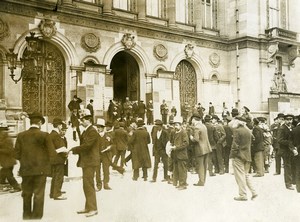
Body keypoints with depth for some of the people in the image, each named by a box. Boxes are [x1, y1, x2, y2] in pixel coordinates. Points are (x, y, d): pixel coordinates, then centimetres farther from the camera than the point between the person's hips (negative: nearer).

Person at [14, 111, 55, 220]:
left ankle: (27, 215, 26)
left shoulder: (21, 135, -2)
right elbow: (52, 153, -10)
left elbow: (17, 154, 0)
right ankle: (36, 216, 12)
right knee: (39, 194, 7)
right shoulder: (44, 135, -10)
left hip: (26, 169, 3)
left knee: (26, 193, 17)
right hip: (40, 169, -3)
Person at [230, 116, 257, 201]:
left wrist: (233, 155, -10)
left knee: (240, 176, -1)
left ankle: (243, 195, 2)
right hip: (247, 156, 8)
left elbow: (235, 144, -16)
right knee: (246, 175, 17)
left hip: (239, 156, -8)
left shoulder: (237, 131, -13)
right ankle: (253, 192, 12)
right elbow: (249, 143, 14)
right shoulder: (248, 131, 10)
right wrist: (247, 154, 18)